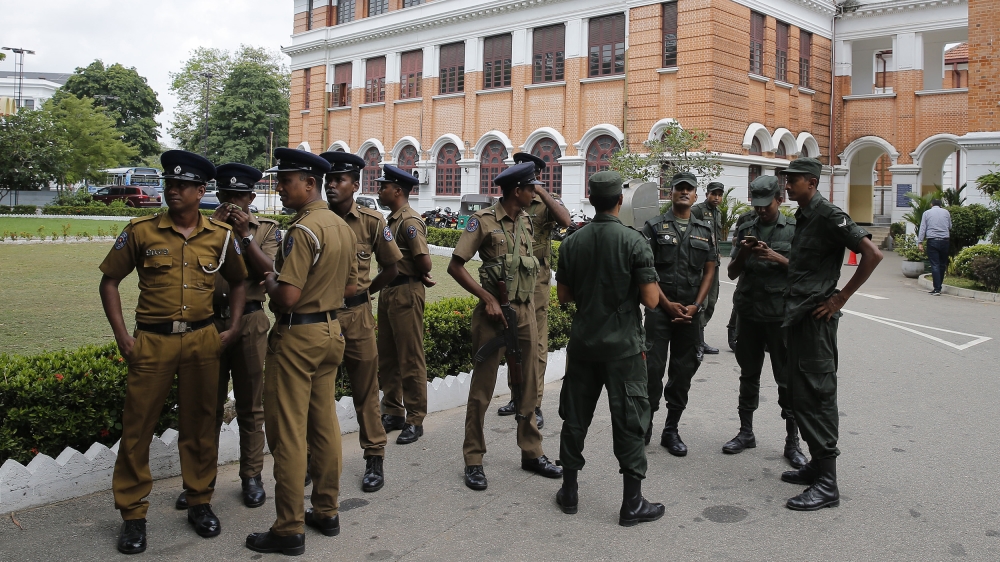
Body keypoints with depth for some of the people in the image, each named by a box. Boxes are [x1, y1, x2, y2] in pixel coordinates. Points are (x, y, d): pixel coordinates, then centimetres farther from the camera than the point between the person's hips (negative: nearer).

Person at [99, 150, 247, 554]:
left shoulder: (220, 236, 2)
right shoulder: (141, 231, -3)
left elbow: (238, 282, 15)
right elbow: (110, 281, 4)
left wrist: (233, 328, 5)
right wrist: (122, 335, -3)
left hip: (202, 341, 1)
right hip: (152, 341, -1)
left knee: (200, 425, 10)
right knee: (137, 426, 3)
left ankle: (200, 502, 27)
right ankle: (133, 513, 18)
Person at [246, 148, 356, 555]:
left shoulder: (303, 229, -19)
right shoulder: (342, 226, 8)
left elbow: (287, 296, -24)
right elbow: (350, 288, 15)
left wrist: (269, 281, -5)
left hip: (297, 335, -9)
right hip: (331, 330, 9)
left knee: (287, 433, 0)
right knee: (324, 424, 15)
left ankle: (289, 529, 8)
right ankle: (326, 512, 26)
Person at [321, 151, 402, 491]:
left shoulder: (372, 221, -4)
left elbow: (391, 267, 7)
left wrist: (364, 292, 9)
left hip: (356, 316, -2)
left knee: (365, 389, 6)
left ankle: (375, 459, 17)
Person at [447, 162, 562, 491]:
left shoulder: (525, 221, 9)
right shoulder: (484, 220, -9)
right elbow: (456, 266, -11)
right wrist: (488, 299, -17)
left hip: (525, 310, 6)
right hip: (494, 311, -6)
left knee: (529, 385, 10)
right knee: (482, 386, 2)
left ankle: (531, 452, 23)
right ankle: (473, 460, 12)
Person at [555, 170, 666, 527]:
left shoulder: (572, 244, 0)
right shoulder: (633, 242, -13)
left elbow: (564, 295, 8)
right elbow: (651, 300, -14)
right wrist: (630, 287, 6)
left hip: (582, 343, 4)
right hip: (623, 346, -4)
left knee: (575, 417, 14)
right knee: (629, 422, 4)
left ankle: (569, 492, 23)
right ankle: (632, 503, 10)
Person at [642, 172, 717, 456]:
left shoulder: (705, 230, 11)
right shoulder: (654, 227, 1)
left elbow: (709, 270, 9)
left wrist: (695, 306, -3)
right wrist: (668, 304, -9)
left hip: (691, 312, 3)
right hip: (659, 308, -3)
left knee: (683, 371, 7)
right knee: (652, 369, -5)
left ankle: (671, 430, 17)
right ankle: (645, 425, 10)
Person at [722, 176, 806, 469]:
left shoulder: (794, 229, 1)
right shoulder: (745, 229, 10)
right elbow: (732, 273, 9)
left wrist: (775, 257, -18)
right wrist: (743, 253, -11)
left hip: (780, 313, -3)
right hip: (749, 311, 3)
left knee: (787, 378, 1)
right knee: (749, 375, 12)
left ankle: (792, 441, 10)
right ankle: (746, 432, 24)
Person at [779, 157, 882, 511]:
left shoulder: (828, 215, -13)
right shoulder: (803, 217, 15)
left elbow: (872, 254, -19)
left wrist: (841, 297, -16)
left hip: (816, 317, -10)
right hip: (796, 314, 10)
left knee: (817, 395, -7)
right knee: (798, 392, 14)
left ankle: (827, 484, -1)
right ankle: (817, 465, 25)